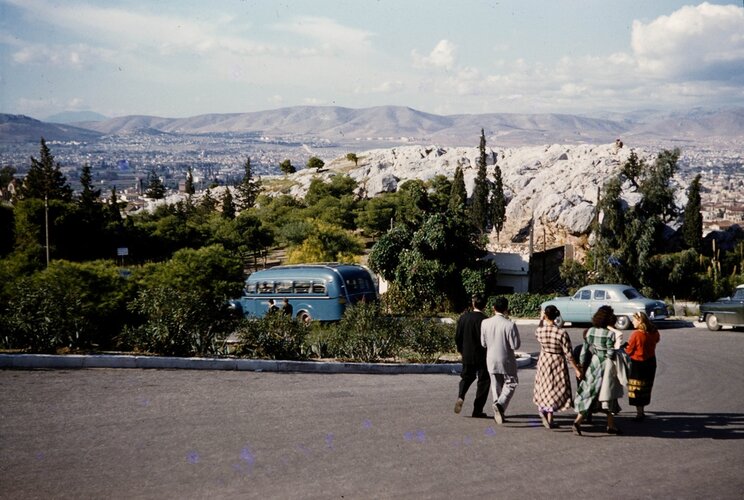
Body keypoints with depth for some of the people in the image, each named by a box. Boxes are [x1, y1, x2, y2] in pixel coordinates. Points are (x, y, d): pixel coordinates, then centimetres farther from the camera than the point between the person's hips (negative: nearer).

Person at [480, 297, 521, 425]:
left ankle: (498, 414, 18)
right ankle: (500, 404, -12)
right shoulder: (509, 325, -19)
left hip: (491, 360, 4)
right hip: (506, 361, -4)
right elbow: (515, 345, -16)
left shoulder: (485, 323, -6)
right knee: (511, 384, 11)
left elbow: (483, 343, 2)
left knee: (496, 386, 15)